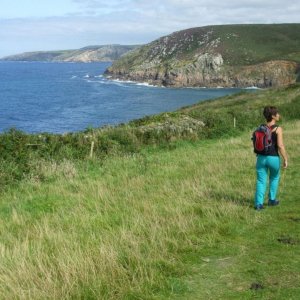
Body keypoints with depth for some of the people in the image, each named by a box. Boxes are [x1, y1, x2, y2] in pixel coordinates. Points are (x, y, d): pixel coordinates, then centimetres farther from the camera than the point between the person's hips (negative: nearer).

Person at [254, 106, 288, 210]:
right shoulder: (278, 129, -12)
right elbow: (280, 146, -17)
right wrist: (285, 159, -8)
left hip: (261, 157, 3)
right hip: (273, 158, -3)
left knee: (261, 181, 7)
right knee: (274, 178, 22)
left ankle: (258, 203, -3)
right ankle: (272, 200, 27)